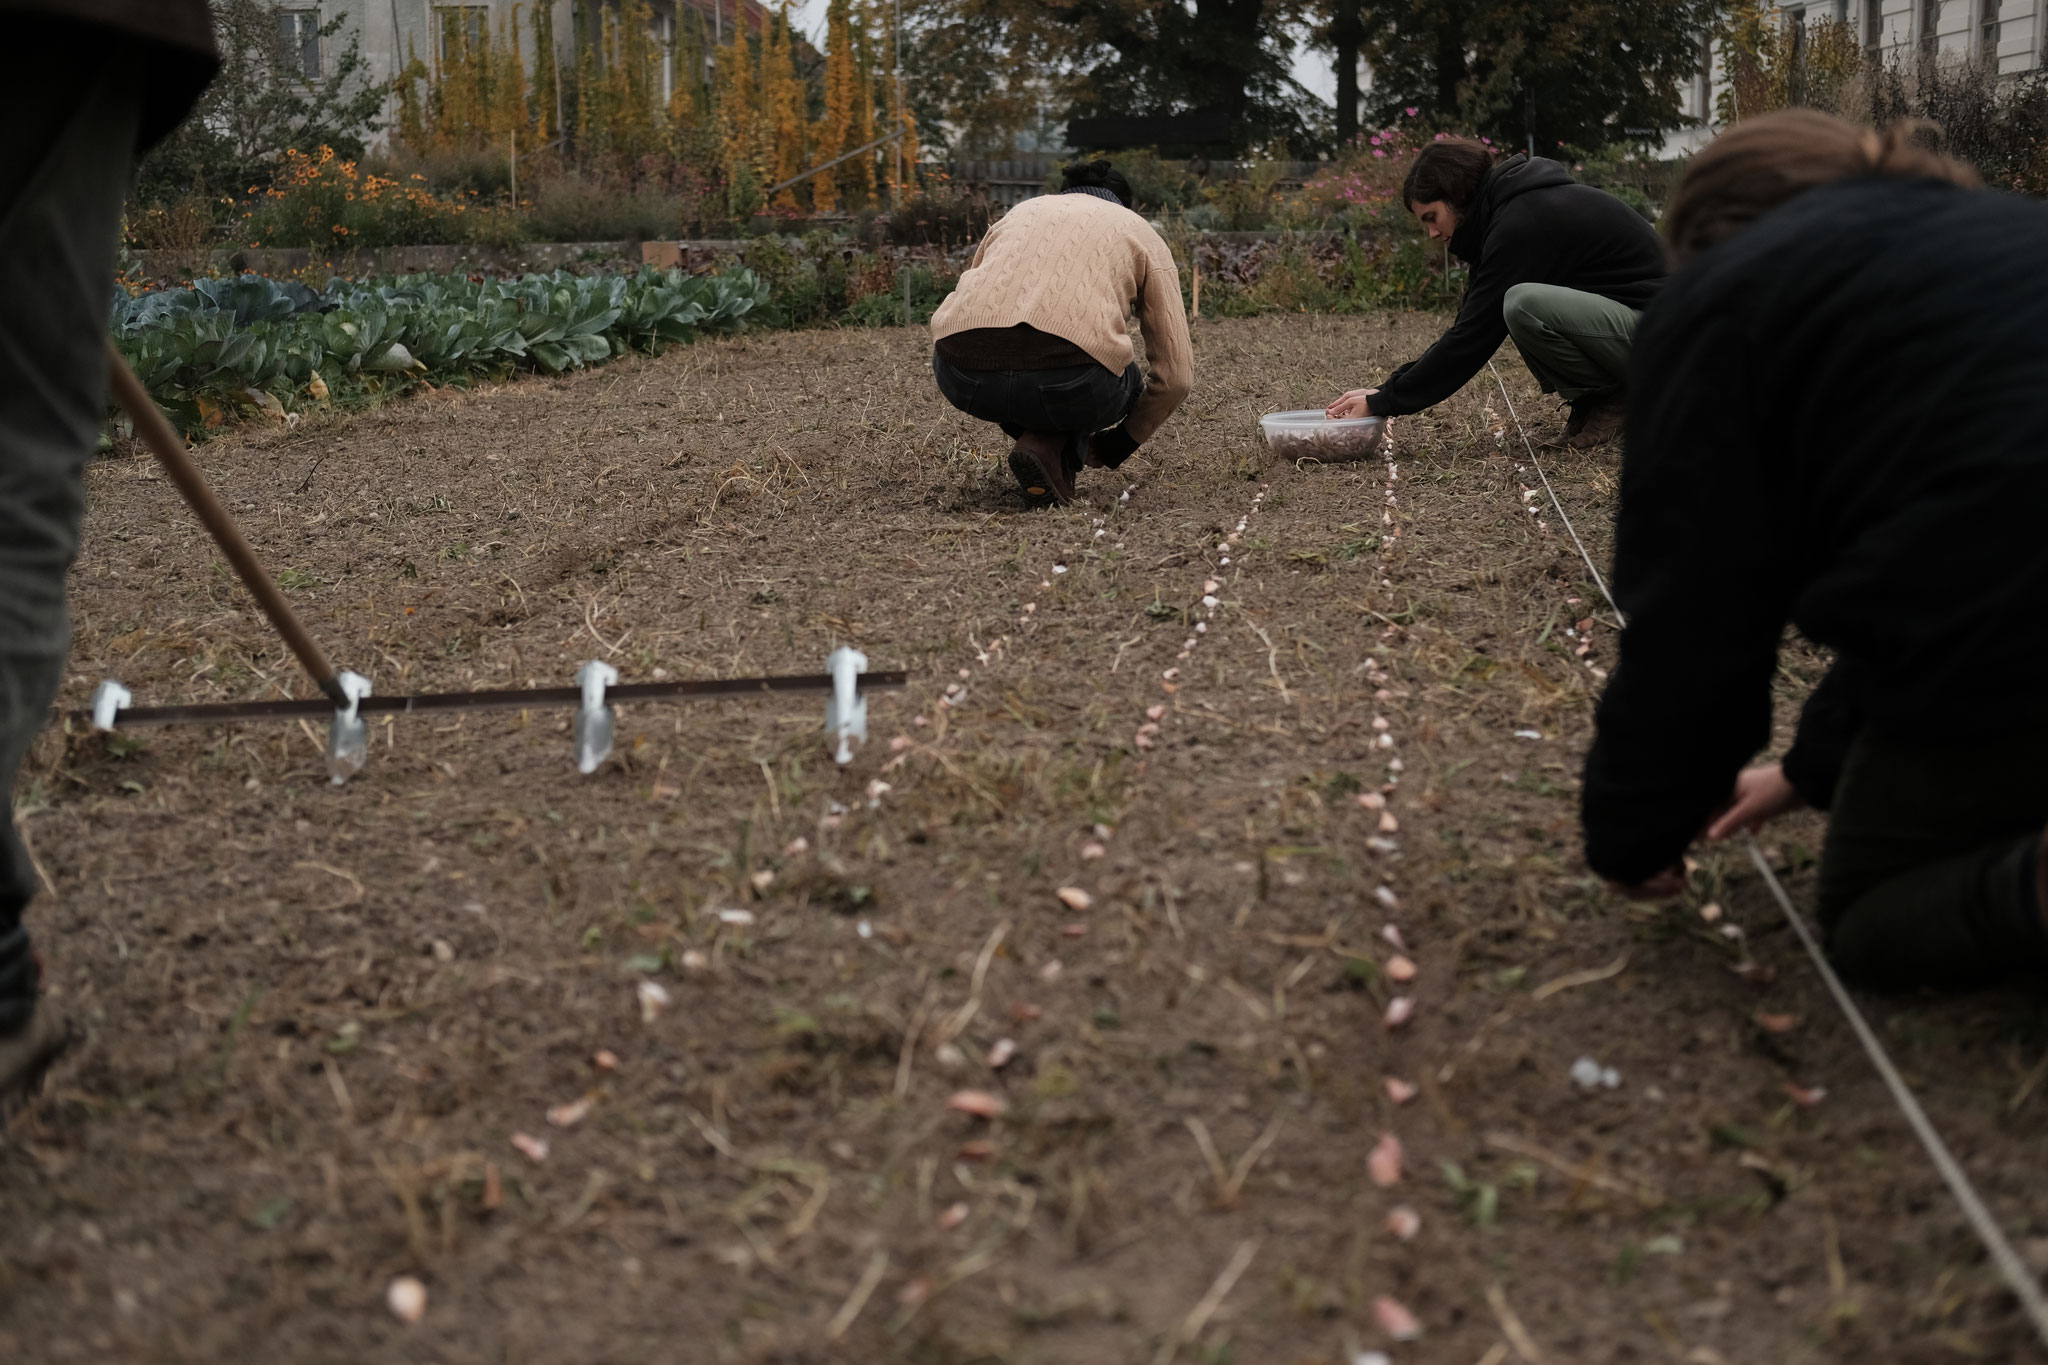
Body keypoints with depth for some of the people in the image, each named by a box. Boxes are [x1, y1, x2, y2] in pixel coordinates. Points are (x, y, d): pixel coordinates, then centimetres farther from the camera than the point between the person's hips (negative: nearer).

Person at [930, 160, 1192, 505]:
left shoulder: (1018, 214, 34)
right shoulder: (1143, 234, 26)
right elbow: (1176, 374, 21)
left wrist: (1018, 426, 47)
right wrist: (1124, 441, 37)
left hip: (963, 380, 4)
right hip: (1066, 383, -4)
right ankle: (1054, 451, 6)